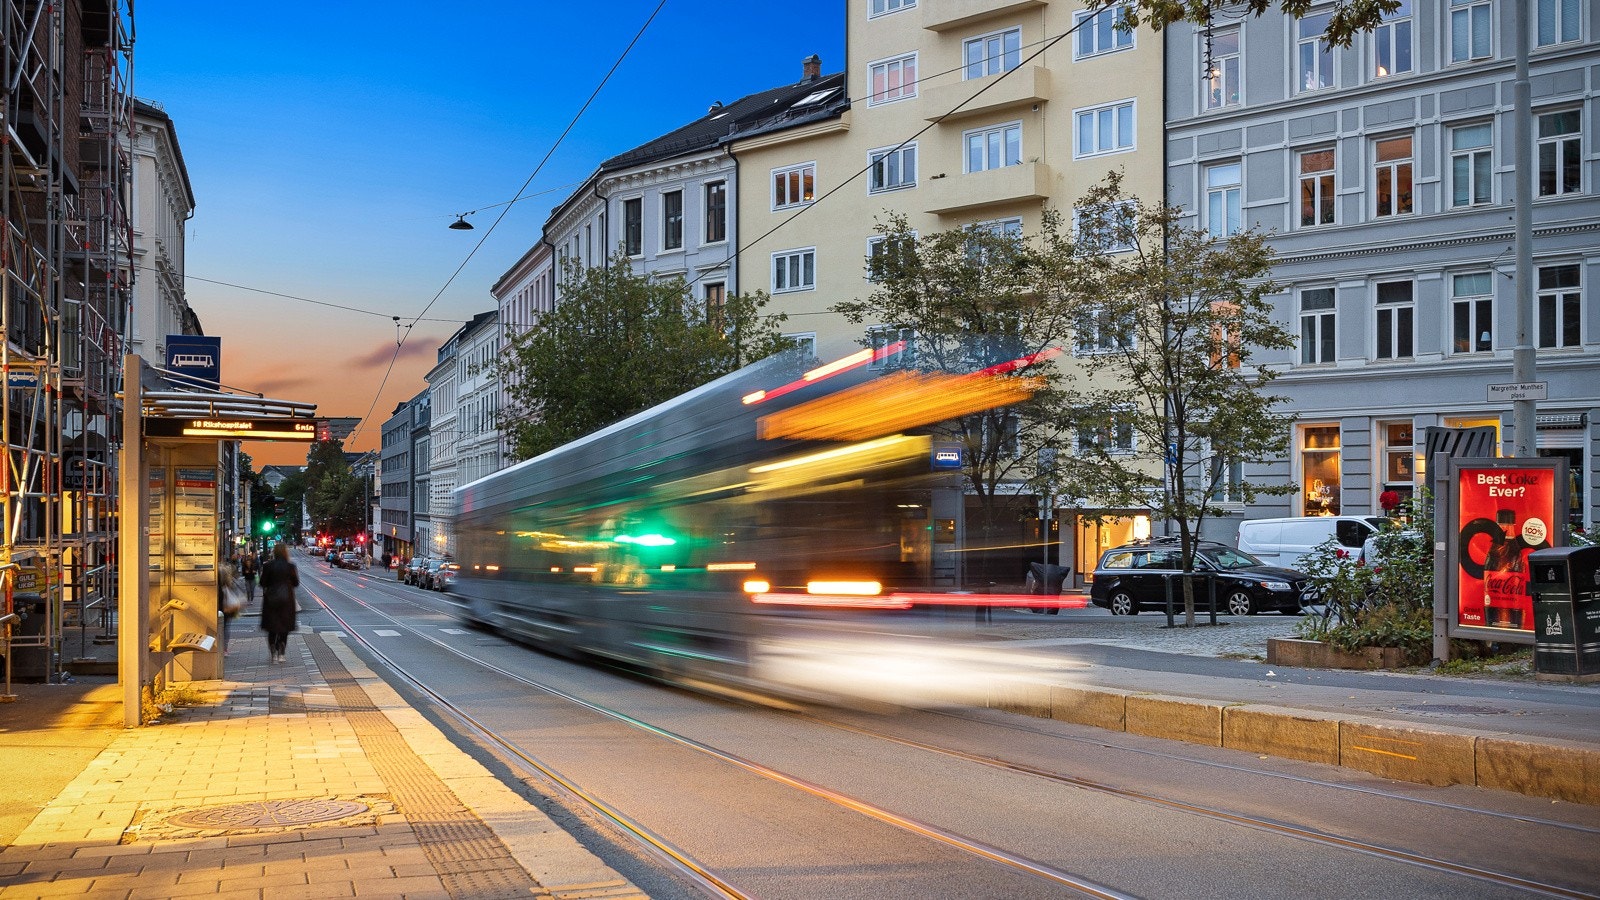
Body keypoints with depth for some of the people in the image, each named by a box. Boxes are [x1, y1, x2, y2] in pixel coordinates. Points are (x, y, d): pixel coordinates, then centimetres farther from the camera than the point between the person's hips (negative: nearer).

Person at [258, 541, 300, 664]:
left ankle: (273, 654, 7)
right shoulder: (290, 566, -8)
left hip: (271, 599, 1)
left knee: (272, 628, 11)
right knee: (284, 628, 10)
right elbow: (296, 583, -1)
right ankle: (281, 654, 6)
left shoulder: (268, 566, -6)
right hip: (286, 599, -1)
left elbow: (263, 583, -3)